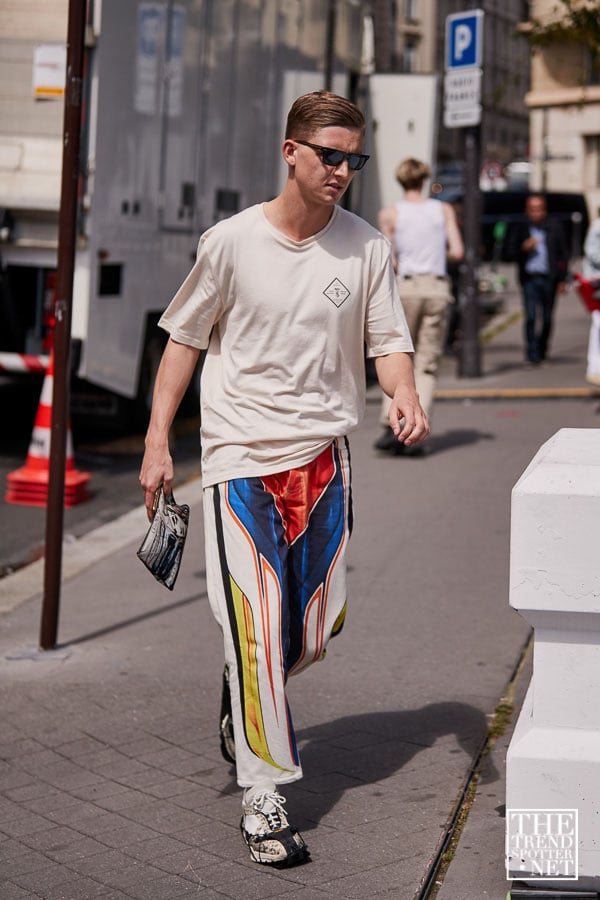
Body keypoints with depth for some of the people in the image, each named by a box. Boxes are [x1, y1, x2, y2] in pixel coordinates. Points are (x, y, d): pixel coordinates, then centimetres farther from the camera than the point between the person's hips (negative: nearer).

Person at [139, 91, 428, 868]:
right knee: (257, 625, -10)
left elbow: (388, 339, 3)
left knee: (317, 629, 9)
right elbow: (185, 336, 3)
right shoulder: (231, 242, -4)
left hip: (323, 452, 3)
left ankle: (246, 701, 41)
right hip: (239, 452, -3)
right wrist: (157, 439, -1)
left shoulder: (367, 249, 1)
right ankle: (264, 792, -3)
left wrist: (403, 395, -20)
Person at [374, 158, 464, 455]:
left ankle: (390, 426, -7)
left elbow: (389, 261, -2)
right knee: (427, 365, 3)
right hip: (438, 288, 1)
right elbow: (457, 252, 2)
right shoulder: (444, 210, 8)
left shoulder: (390, 214, 3)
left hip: (406, 286, -1)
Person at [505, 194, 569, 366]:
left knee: (547, 318, 7)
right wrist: (523, 248, -14)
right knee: (531, 317, -11)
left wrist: (561, 279, 5)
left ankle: (542, 351, 25)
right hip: (529, 278, -1)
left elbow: (563, 255, 10)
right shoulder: (520, 229, 5)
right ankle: (532, 354, -11)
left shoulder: (555, 229, 6)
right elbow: (510, 253, 5)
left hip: (549, 279, 1)